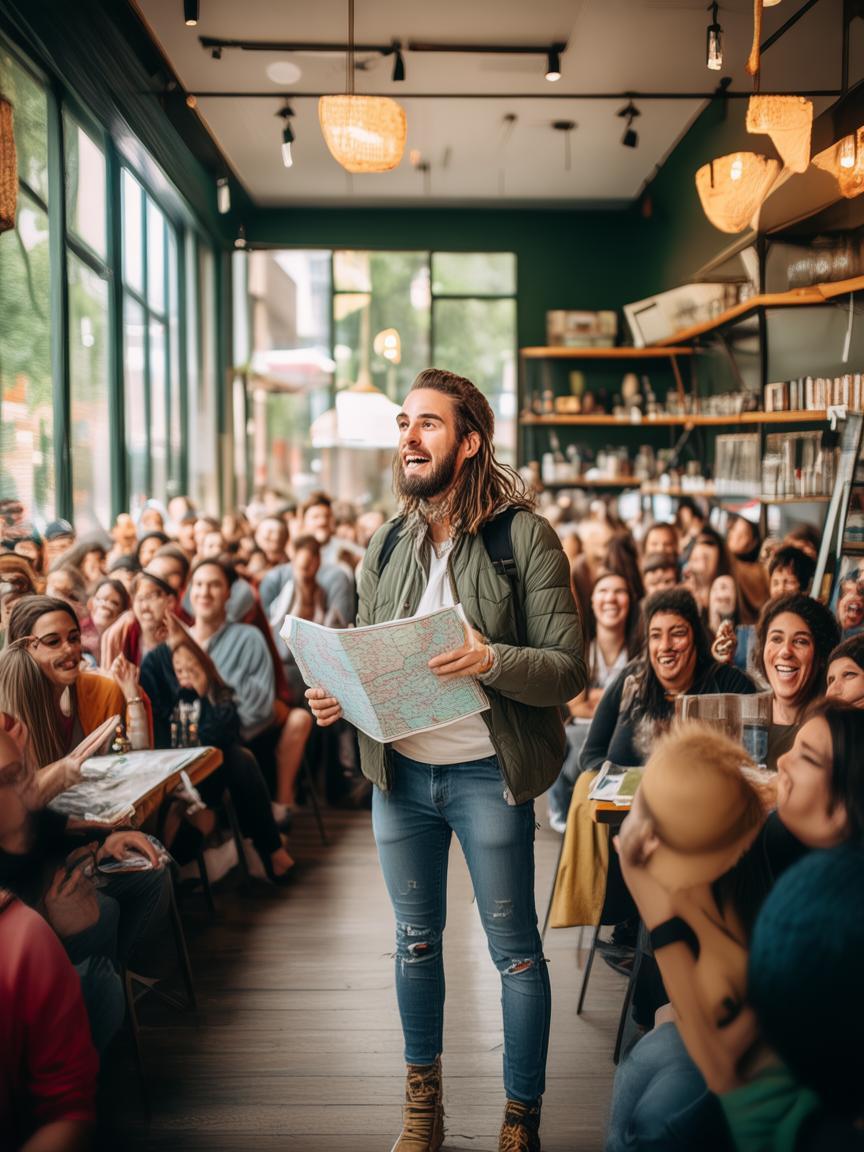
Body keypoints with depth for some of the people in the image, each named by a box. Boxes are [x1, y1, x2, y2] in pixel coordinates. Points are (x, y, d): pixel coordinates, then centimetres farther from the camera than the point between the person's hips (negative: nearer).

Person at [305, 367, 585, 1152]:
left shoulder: (525, 539, -10)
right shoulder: (386, 546, 6)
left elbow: (569, 670, -14)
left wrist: (491, 661, -31)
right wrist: (336, 698, -8)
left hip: (486, 775, -5)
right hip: (400, 772, 5)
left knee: (514, 948, 6)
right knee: (416, 938, 18)